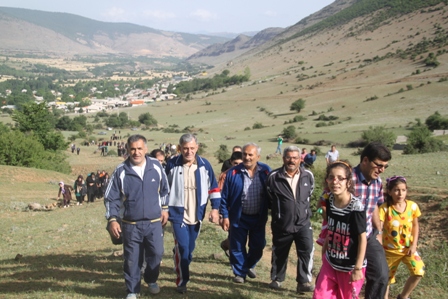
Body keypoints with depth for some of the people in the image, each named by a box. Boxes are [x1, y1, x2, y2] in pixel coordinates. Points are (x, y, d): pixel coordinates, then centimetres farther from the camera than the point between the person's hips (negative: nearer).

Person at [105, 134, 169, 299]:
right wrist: (112, 219, -11)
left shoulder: (156, 166, -5)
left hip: (154, 222, 1)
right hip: (131, 225, -1)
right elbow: (111, 198, -4)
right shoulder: (121, 171, -10)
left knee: (156, 254, 9)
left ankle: (151, 280, 38)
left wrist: (165, 208, 12)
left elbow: (164, 189, 11)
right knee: (132, 259, 7)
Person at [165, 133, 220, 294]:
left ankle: (182, 271, 37)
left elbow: (213, 187, 5)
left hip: (196, 214, 3)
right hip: (178, 213, -3)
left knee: (190, 248, 15)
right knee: (182, 247, -9)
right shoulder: (172, 164, -7)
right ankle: (182, 280, 5)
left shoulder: (204, 164, -3)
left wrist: (215, 208, -1)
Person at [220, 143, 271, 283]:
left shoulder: (266, 171, -5)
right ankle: (240, 272, 25)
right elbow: (225, 196, -5)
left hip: (259, 217, 2)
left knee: (258, 246, 14)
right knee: (237, 247, 6)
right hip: (239, 217, -2)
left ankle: (250, 265, 41)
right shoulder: (234, 172, -10)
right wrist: (225, 216, -7)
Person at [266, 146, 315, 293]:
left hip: (303, 223, 1)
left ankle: (304, 282, 3)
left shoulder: (308, 176, -4)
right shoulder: (273, 177, -12)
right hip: (281, 224, -1)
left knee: (307, 251, -11)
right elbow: (269, 199, 5)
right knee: (279, 253, 14)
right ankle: (277, 279, 35)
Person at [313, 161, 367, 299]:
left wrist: (358, 268, -16)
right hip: (330, 262, 5)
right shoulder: (329, 201, -5)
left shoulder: (356, 207, -22)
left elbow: (362, 238, -17)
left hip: (350, 266, -5)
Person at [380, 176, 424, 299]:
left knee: (419, 271, -14)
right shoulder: (384, 208, -21)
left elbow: (415, 225, 4)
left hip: (408, 247, 2)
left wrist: (414, 245, -3)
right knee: (386, 276, 10)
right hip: (390, 249, -2)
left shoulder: (412, 206, -10)